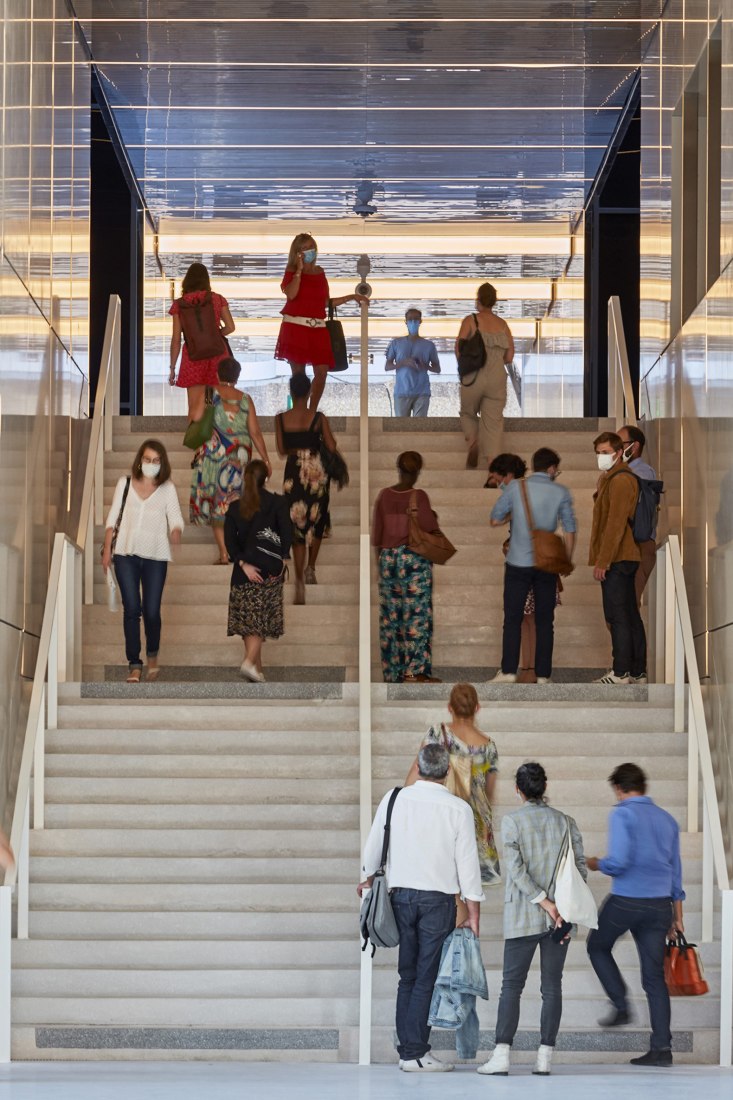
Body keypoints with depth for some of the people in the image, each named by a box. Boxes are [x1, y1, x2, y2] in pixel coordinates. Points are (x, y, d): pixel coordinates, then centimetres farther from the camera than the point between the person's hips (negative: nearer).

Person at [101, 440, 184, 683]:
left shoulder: (167, 488, 5)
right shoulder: (125, 484, 8)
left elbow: (175, 517, -4)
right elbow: (113, 517, 10)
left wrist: (176, 532, -26)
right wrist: (107, 548, 3)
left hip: (155, 556, -1)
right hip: (126, 554, 1)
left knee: (151, 611, -4)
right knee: (131, 609, -5)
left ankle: (152, 656, 24)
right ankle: (134, 665, 1)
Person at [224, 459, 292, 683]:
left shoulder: (234, 507, 6)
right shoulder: (277, 503, -2)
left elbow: (229, 540, -4)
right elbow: (287, 533, -12)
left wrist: (242, 564, -6)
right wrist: (283, 560, -4)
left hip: (245, 570, 3)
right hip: (270, 570, -3)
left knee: (248, 620, 10)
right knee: (262, 621, 1)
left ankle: (257, 669, 16)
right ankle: (250, 661, -20)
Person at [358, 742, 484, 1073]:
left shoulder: (394, 799, 1)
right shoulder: (458, 808, -7)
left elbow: (373, 845, 12)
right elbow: (467, 862, -6)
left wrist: (367, 878, 31)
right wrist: (473, 913, 1)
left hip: (401, 895, 3)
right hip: (438, 898, -3)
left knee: (407, 975, 12)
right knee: (428, 978, 0)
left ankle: (407, 1049, 13)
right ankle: (416, 1054, -2)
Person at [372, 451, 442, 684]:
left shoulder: (384, 496, 2)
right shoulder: (419, 497, -11)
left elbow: (376, 534, 6)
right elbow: (430, 527, -20)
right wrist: (432, 517, 2)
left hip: (388, 557, 4)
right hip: (414, 558, -4)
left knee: (391, 615, 9)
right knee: (417, 613, -2)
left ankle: (392, 672, 12)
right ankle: (415, 670, -9)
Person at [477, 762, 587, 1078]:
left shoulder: (511, 821, -4)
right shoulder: (565, 822, 5)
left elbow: (516, 869, -12)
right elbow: (580, 867, 0)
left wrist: (543, 901, -11)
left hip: (522, 917, -2)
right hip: (560, 917, 2)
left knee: (512, 985, 0)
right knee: (552, 986, 5)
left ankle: (502, 1054, -8)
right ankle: (545, 1057, 1)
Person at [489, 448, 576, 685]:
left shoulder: (515, 488, -3)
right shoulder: (561, 493, -1)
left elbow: (495, 520, 0)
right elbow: (570, 529, -1)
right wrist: (567, 560, 10)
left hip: (518, 563, -1)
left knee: (513, 619, 3)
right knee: (545, 621, 6)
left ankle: (508, 671, -4)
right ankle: (543, 674, 4)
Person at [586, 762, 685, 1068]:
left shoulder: (622, 815, -7)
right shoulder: (667, 819, 13)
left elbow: (618, 862, -18)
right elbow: (675, 870, 16)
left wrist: (597, 864, 4)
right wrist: (677, 916, 21)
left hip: (625, 902, -5)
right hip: (660, 904, 5)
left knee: (598, 947, 22)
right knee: (654, 975, 5)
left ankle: (621, 1006, 9)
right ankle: (662, 1047, 0)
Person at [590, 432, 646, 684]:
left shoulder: (620, 481, -13)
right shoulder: (608, 478, 20)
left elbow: (615, 524, -19)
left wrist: (602, 561, -20)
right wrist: (600, 559, 20)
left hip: (616, 559, -11)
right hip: (625, 559, 11)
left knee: (617, 617, -8)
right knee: (630, 616, 10)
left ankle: (621, 673, -7)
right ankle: (638, 672, 13)